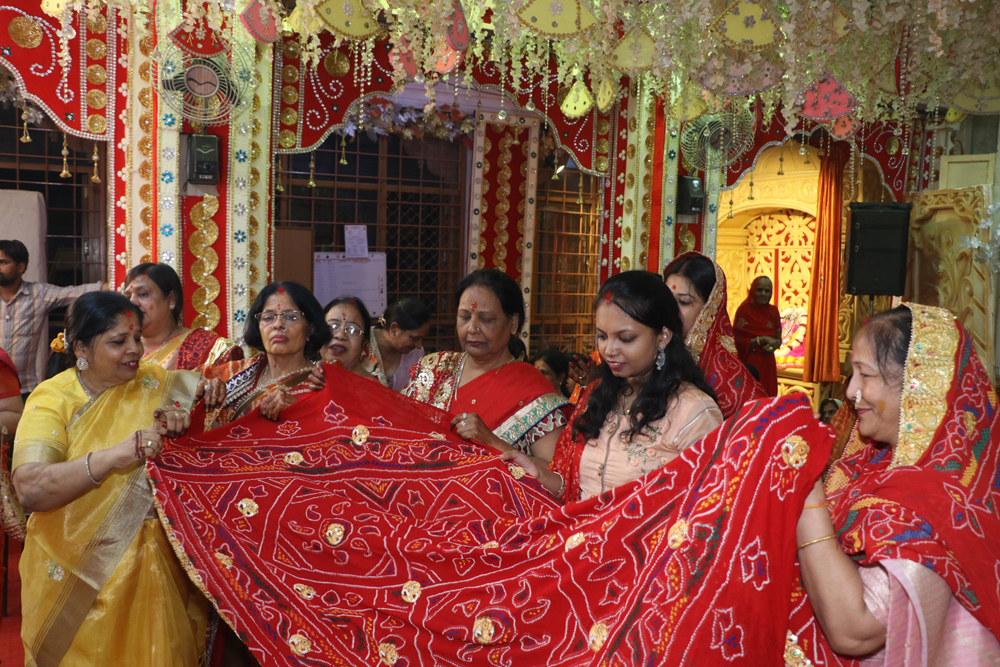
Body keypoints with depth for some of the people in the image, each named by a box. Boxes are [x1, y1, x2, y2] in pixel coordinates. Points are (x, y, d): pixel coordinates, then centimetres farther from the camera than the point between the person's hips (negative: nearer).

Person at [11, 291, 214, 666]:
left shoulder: (155, 384, 2)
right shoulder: (52, 400, -9)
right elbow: (30, 490, -22)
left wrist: (182, 414, -17)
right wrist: (112, 456, -32)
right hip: (78, 574, -2)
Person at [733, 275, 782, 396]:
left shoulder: (773, 311, 9)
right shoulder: (744, 309, -6)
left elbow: (778, 338, 13)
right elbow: (738, 342, -9)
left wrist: (774, 346, -9)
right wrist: (762, 340, -16)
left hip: (768, 364, 5)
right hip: (749, 363, -5)